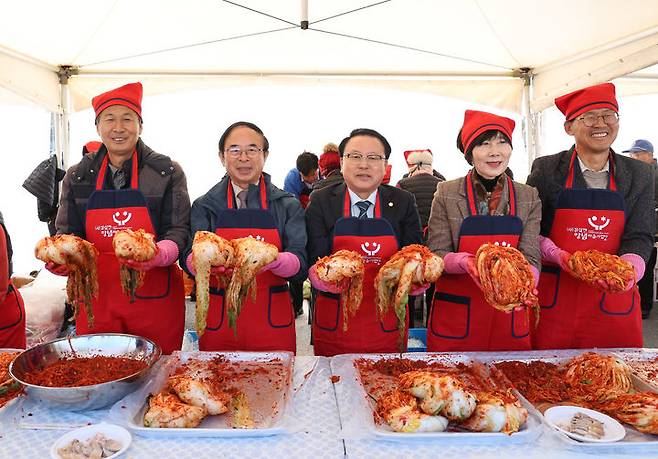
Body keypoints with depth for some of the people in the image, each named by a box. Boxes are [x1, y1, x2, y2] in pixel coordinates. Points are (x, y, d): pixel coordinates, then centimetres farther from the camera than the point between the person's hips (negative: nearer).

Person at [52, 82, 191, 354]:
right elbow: (67, 233, 10)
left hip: (154, 298, -2)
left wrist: (159, 254, -24)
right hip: (96, 296, 2)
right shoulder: (77, 176, 8)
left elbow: (179, 229, -4)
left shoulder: (167, 172, -1)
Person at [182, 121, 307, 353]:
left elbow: (301, 266, -9)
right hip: (218, 323, 1)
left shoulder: (288, 205, 1)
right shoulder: (204, 206, 4)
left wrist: (273, 260, -30)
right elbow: (189, 260, -6)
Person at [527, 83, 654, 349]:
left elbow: (640, 236, 3)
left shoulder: (640, 175, 7)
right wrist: (557, 256, -16)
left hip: (614, 298, 2)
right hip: (553, 298, -2)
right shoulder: (546, 169, 0)